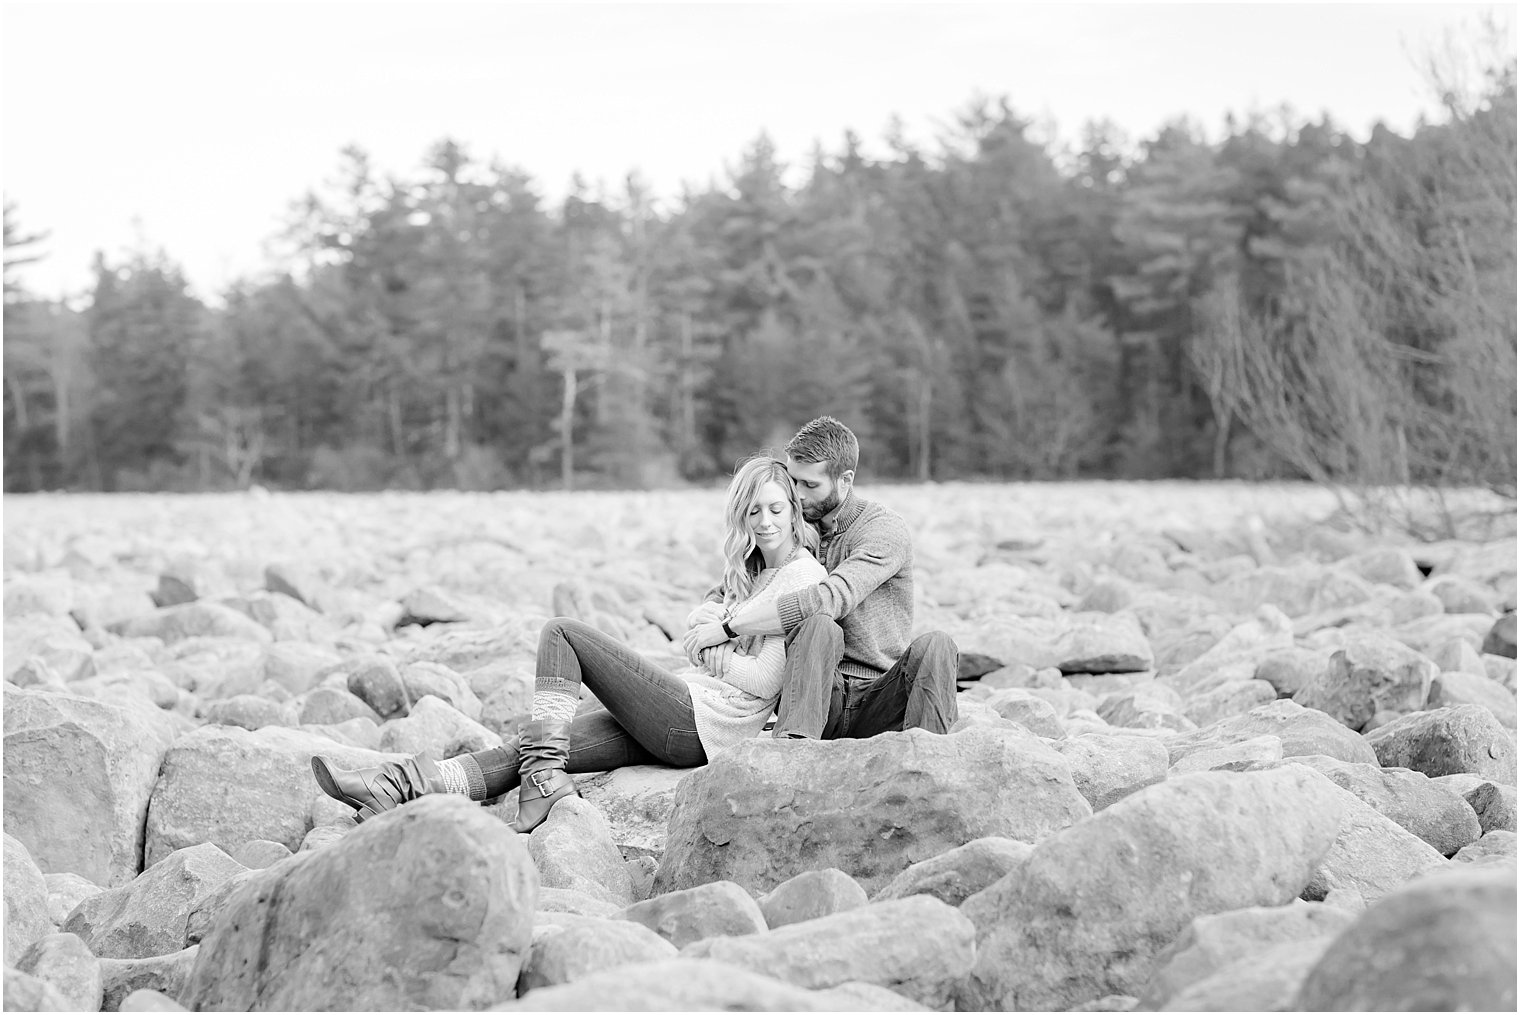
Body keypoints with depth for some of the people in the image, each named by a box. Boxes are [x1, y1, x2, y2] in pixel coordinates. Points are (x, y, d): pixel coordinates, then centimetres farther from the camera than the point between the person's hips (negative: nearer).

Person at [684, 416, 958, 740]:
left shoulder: (886, 530, -4)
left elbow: (831, 598, -22)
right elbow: (725, 590, 25)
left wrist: (728, 625, -20)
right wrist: (712, 607, -3)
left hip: (877, 702, -2)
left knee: (934, 646, -31)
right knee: (819, 625, -30)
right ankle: (793, 742, -48)